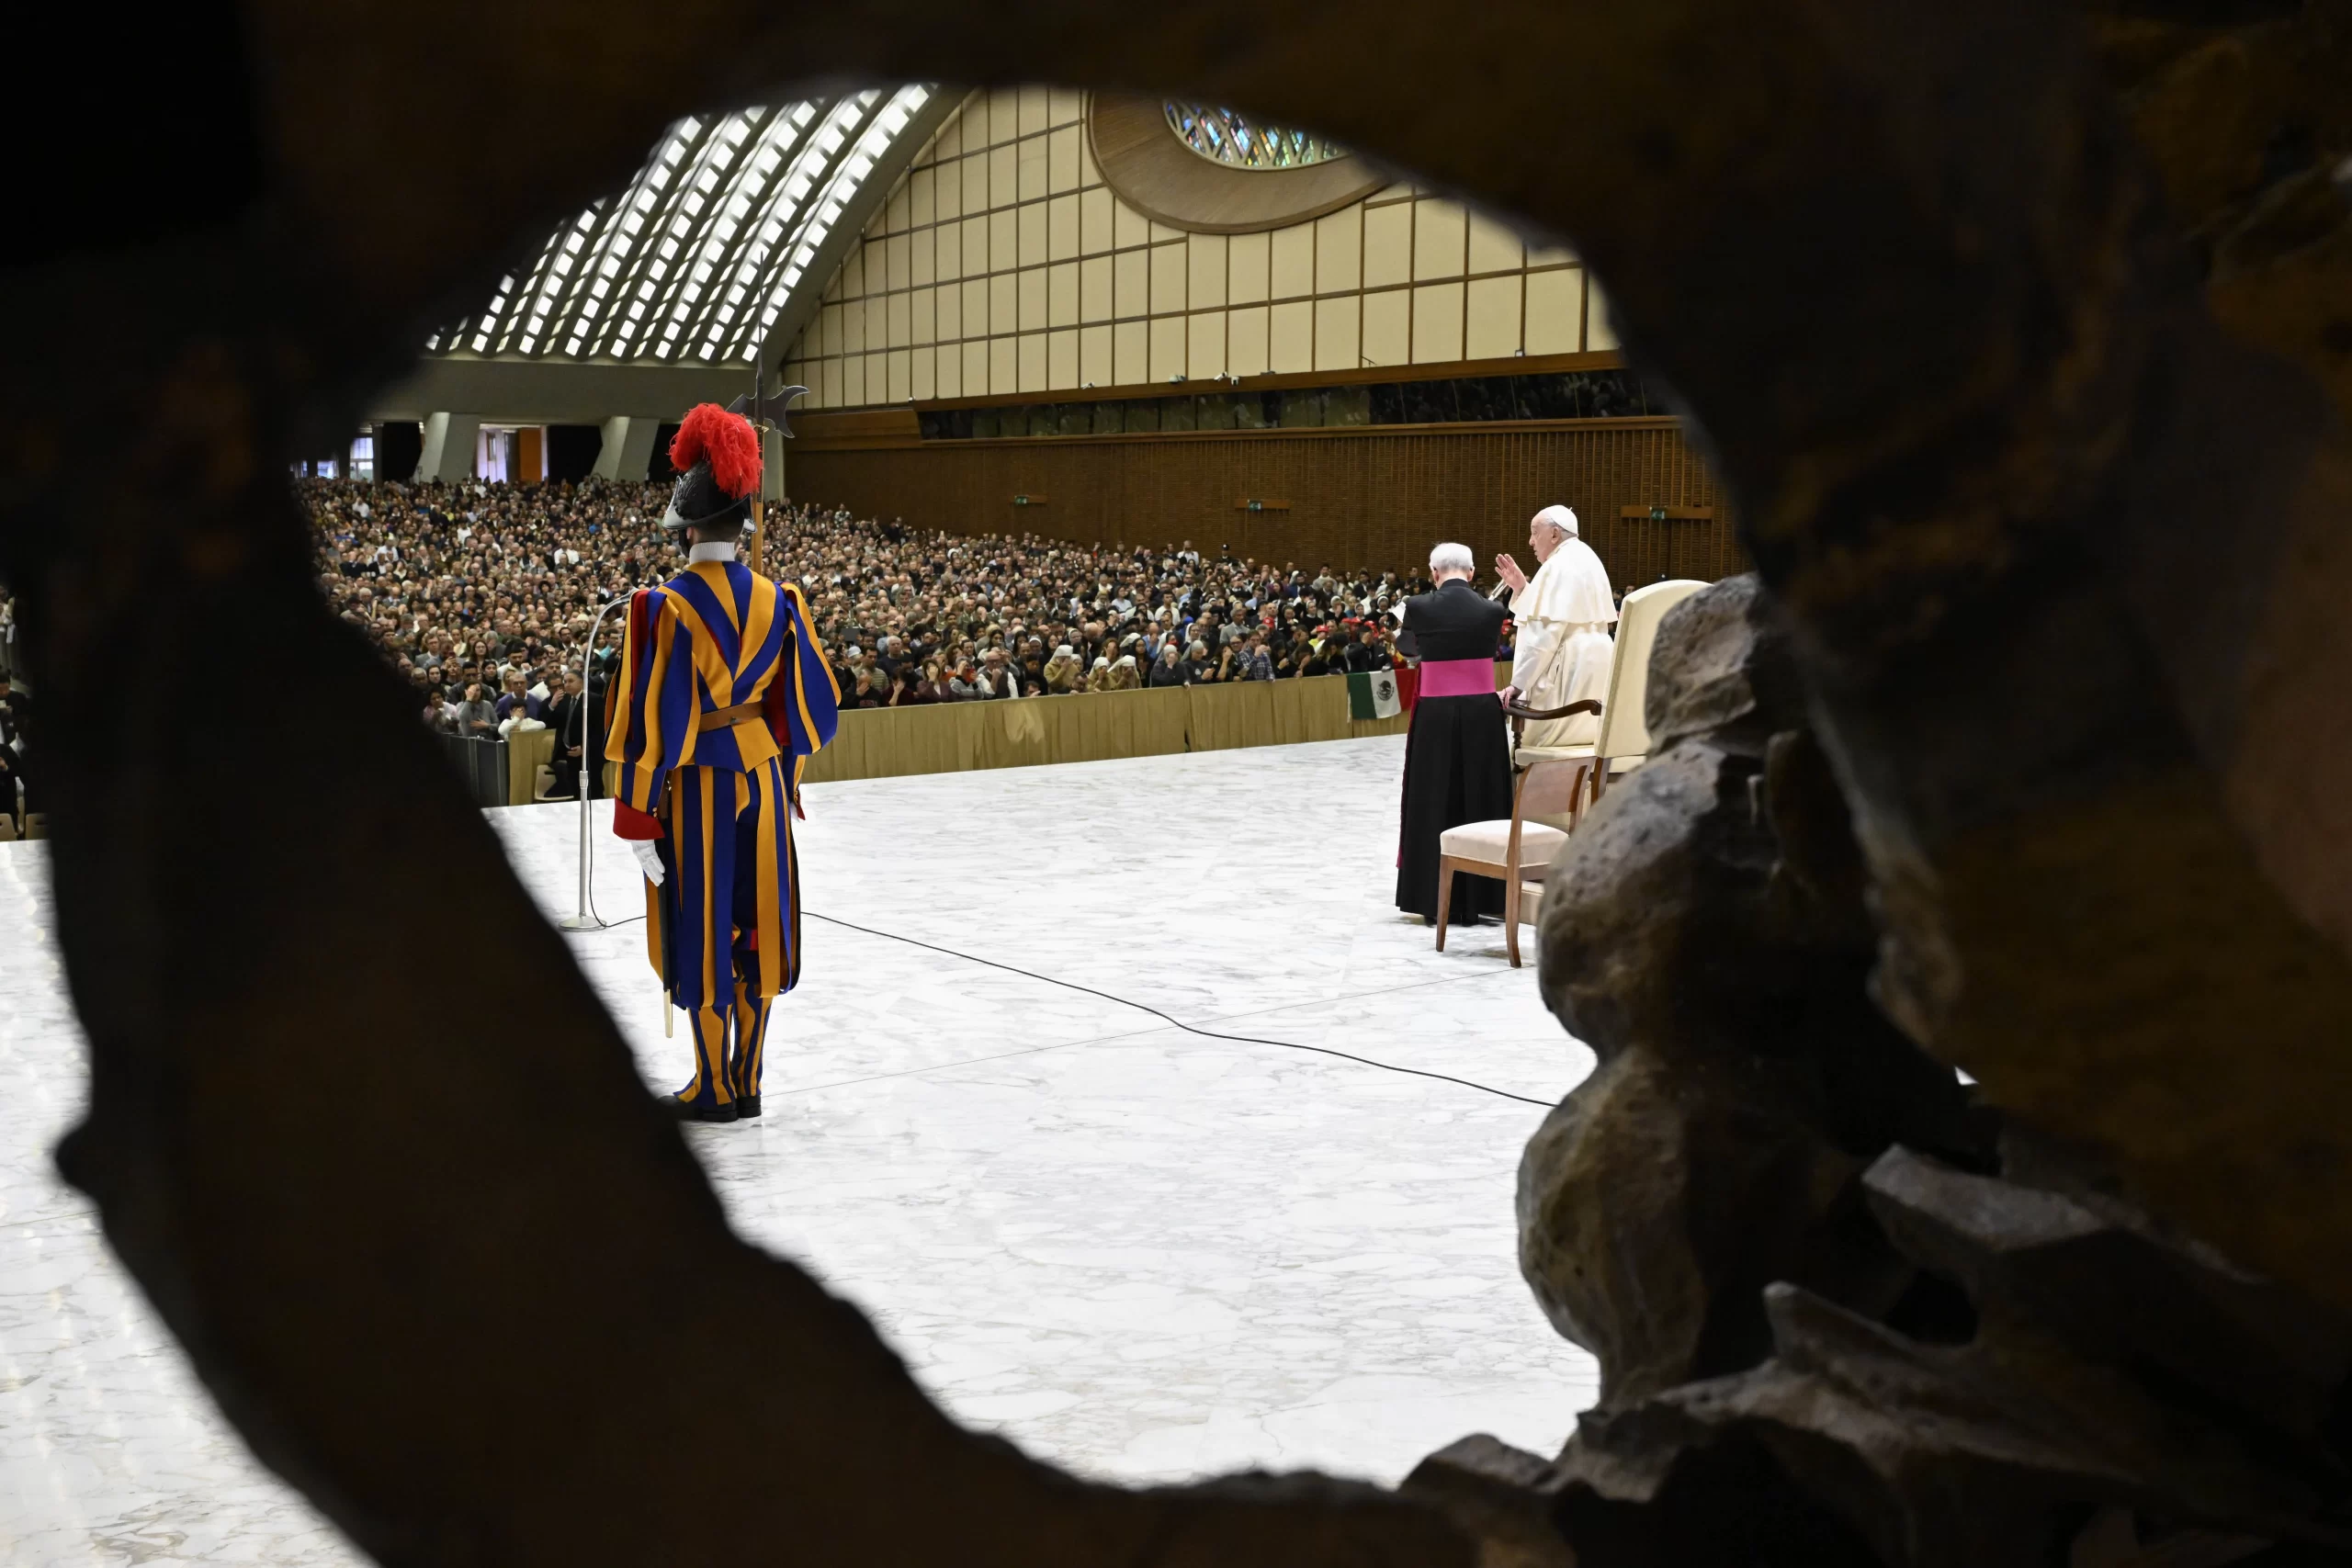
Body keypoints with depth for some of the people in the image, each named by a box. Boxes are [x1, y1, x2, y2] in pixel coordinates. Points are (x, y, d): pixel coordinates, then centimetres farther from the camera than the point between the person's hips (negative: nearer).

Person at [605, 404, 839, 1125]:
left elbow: (652, 721, -15)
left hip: (695, 785, -4)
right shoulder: (776, 600, -1)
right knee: (754, 924, 12)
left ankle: (715, 1089, 16)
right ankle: (747, 1082, 21)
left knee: (702, 930, 7)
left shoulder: (666, 606, -15)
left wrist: (637, 819, -9)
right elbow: (807, 704, 5)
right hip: (761, 774, 4)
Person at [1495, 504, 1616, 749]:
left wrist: (1518, 683, -18)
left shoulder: (1560, 566, -14)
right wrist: (1522, 588, 15)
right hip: (1593, 666, 10)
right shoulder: (1586, 559, 16)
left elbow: (1547, 632, -21)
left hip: (1569, 669, -10)